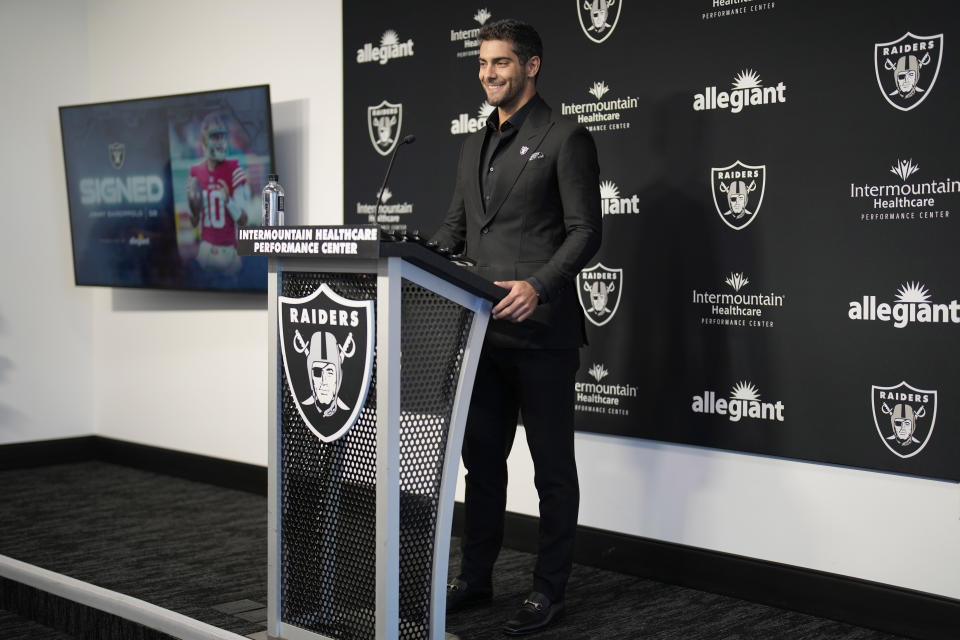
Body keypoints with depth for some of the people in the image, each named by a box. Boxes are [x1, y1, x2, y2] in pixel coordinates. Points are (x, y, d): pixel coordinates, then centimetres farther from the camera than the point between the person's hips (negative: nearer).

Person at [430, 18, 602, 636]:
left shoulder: (566, 139, -5)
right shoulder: (474, 146, 17)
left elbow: (585, 232, -12)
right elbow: (454, 226, 19)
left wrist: (539, 286, -26)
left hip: (541, 332, -7)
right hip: (484, 330, 7)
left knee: (553, 467, 4)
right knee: (482, 459, 15)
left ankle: (549, 591, 15)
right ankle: (476, 577, 28)